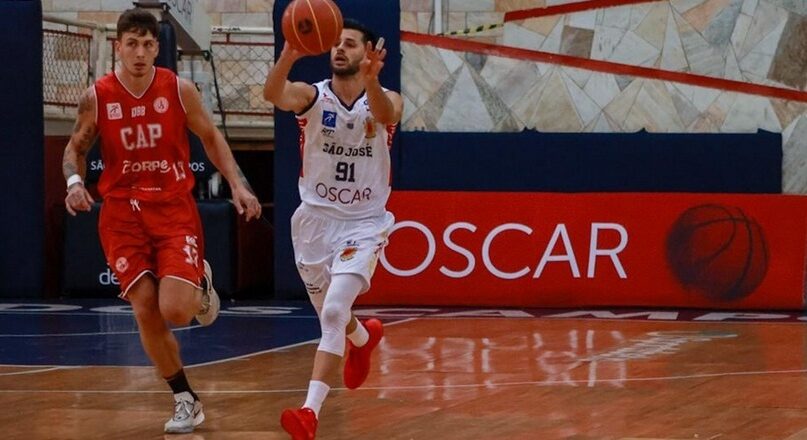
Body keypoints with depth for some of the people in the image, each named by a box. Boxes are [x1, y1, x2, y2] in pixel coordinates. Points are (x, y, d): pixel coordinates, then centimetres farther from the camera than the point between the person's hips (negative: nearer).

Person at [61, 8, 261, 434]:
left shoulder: (179, 90, -6)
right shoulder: (97, 97, -5)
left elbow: (210, 137, 8)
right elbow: (76, 147, 9)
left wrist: (238, 184, -1)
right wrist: (74, 181, -12)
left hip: (174, 208, -1)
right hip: (123, 214, 1)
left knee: (175, 311, -16)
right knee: (145, 311, -5)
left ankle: (200, 285, 22)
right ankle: (185, 400, 12)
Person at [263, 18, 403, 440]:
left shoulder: (385, 99, -9)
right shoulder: (312, 96, -8)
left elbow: (384, 115, -35)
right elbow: (274, 94, -31)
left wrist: (370, 80, -58)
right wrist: (288, 56, -53)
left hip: (363, 225, -3)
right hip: (316, 219, 3)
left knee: (334, 312, -21)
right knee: (329, 314, 19)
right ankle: (363, 338, 55)